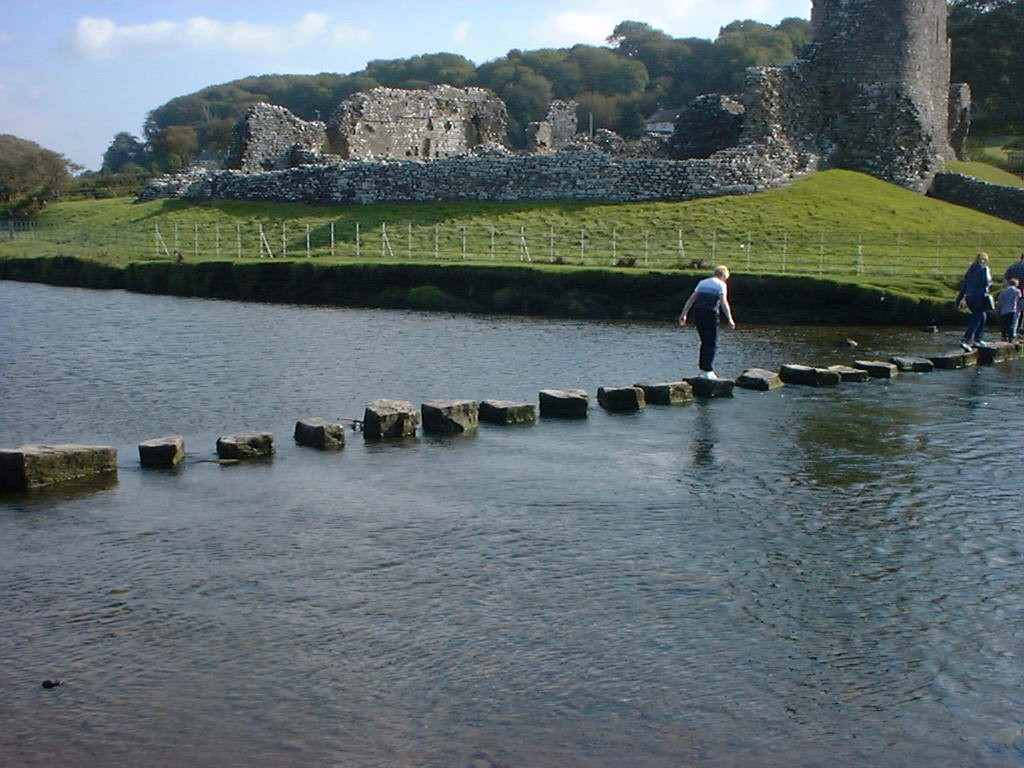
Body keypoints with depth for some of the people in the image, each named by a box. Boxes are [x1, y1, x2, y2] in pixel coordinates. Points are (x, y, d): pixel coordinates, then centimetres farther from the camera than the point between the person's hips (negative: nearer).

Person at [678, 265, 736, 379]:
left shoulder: (702, 282, 18)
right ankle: (707, 371, -6)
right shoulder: (721, 285, 0)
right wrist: (730, 319, -17)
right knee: (712, 344, 1)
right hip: (710, 314, -6)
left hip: (697, 313, 6)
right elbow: (724, 302, -13)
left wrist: (684, 315, 17)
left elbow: (691, 299, 16)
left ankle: (702, 368, 19)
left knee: (705, 342, 19)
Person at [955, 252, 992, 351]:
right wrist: (990, 279, 6)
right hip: (980, 297, -7)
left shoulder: (970, 269, 14)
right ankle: (965, 340, -18)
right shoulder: (984, 268, -6)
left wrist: (960, 298, 17)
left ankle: (978, 339, 22)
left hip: (969, 297, 7)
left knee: (983, 316, 23)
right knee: (976, 320, -6)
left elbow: (964, 284, 14)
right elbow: (986, 282, -17)